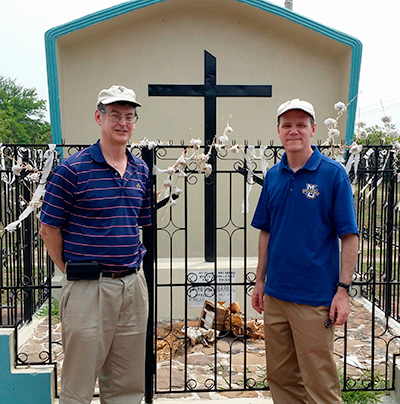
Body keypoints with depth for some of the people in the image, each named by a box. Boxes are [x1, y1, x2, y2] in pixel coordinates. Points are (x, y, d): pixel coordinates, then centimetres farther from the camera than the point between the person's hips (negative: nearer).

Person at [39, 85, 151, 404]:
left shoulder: (141, 171, 9)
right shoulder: (73, 170, -8)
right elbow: (49, 229, -4)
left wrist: (132, 264, 11)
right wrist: (72, 270, -1)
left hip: (134, 284, 5)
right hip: (89, 287, -5)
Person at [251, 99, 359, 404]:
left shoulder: (333, 174, -7)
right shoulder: (273, 176, 7)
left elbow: (349, 237, -7)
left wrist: (343, 289, -13)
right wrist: (260, 280, 12)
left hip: (315, 297, -5)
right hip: (275, 294, 5)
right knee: (279, 376, 16)